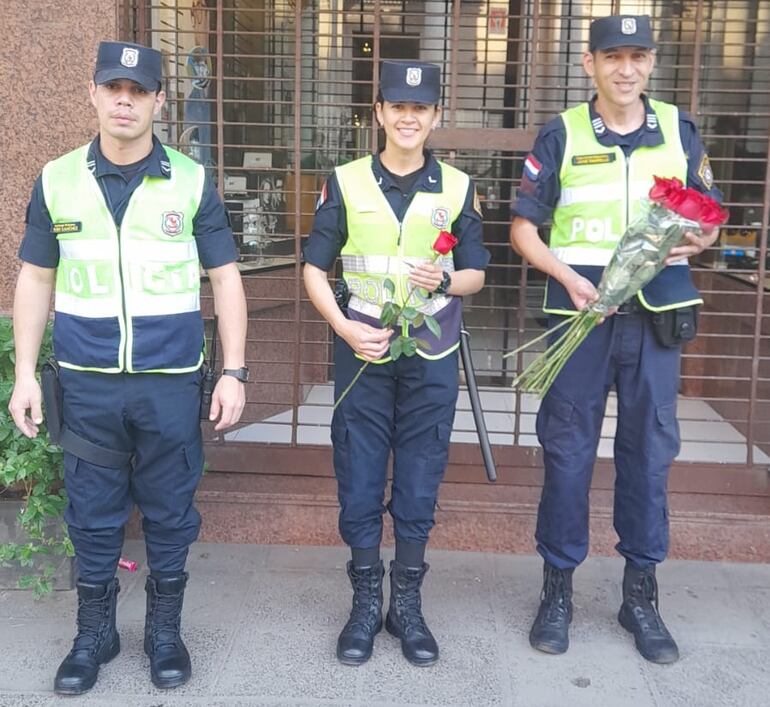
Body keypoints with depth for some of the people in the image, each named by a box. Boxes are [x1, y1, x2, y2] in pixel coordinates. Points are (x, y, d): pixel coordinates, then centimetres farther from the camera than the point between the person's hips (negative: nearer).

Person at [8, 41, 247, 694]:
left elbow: (225, 278, 2)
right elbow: (35, 279, 9)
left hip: (171, 381, -1)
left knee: (169, 511, 10)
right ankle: (94, 633, 30)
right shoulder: (57, 181, 3)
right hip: (87, 382, 1)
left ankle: (164, 630, 29)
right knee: (92, 513, 11)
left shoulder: (192, 182, -1)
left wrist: (234, 372, -4)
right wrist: (26, 374, 4)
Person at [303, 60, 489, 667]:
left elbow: (476, 273, 8)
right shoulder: (346, 183, 2)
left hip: (431, 354, 1)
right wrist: (344, 327, -11)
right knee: (359, 476, 5)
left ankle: (407, 602, 23)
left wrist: (445, 281, -15)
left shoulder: (458, 188, 4)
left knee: (420, 479, 7)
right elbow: (315, 267, 4)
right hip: (363, 349, 0)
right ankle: (366, 600, 22)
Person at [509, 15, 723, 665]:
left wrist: (697, 239, -9)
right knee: (567, 450, 3)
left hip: (655, 312, 2)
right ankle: (558, 588, 18)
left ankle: (641, 593, 21)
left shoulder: (678, 129, 9)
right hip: (580, 308, -2)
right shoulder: (562, 134, 2)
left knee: (650, 451, 7)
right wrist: (570, 279, -14)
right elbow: (524, 227, 2)